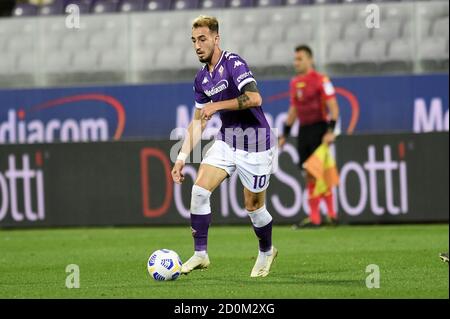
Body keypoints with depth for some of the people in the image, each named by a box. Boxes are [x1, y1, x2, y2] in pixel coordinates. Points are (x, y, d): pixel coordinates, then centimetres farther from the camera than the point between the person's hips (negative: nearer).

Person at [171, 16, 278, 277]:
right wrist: (182, 157, 11)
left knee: (253, 206, 3)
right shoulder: (202, 78, 8)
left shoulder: (233, 63, -16)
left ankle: (266, 252, 30)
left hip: (255, 143, -7)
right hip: (226, 140, 7)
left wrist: (217, 105, -25)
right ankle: (200, 254, -2)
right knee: (199, 190, -10)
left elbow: (255, 98, -29)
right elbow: (198, 122, 16)